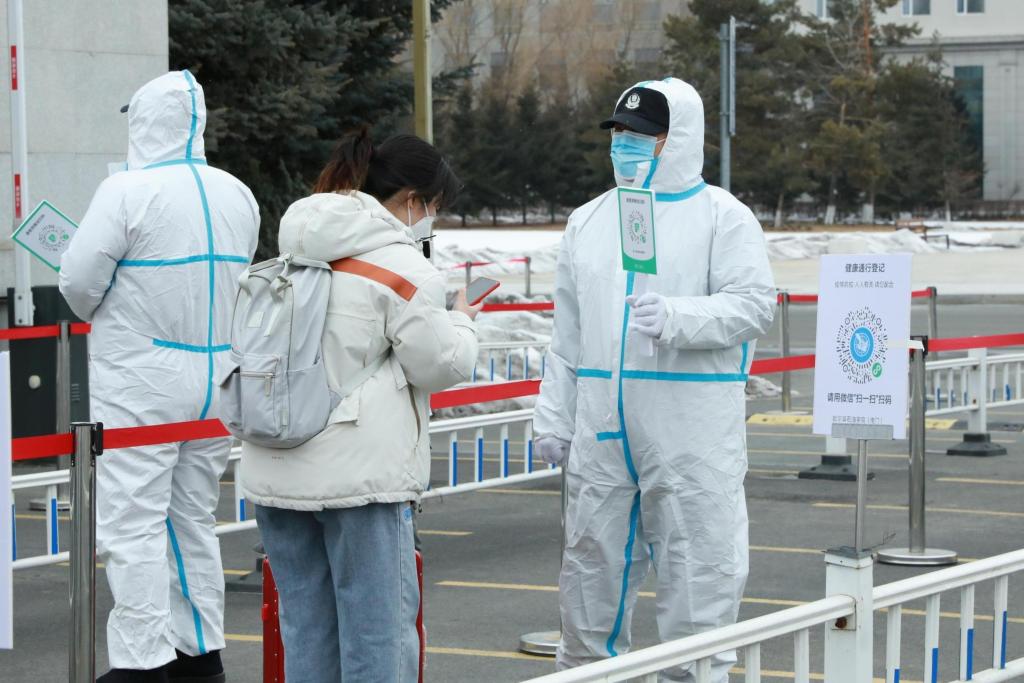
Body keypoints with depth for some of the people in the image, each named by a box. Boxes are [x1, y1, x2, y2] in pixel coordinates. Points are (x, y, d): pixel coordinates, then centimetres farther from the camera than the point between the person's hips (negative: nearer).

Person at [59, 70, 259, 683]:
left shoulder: (128, 191, -14)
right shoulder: (238, 196, 6)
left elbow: (79, 281, -13)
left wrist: (100, 313, 8)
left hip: (140, 383, -7)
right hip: (217, 377, 7)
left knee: (133, 525, -3)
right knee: (195, 520, 16)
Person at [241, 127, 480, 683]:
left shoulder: (294, 253, 13)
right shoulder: (403, 266, -10)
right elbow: (440, 364, -6)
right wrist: (462, 322, 13)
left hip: (275, 469, 7)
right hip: (359, 475, -7)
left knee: (305, 625, 13)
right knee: (378, 622, 0)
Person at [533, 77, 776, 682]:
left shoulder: (723, 217, -1)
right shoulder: (590, 221, 16)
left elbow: (754, 305, -11)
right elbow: (569, 333, 18)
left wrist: (677, 317, -25)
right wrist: (554, 418, 14)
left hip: (693, 434, -5)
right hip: (603, 429, 5)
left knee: (697, 570, -4)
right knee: (592, 568, 11)